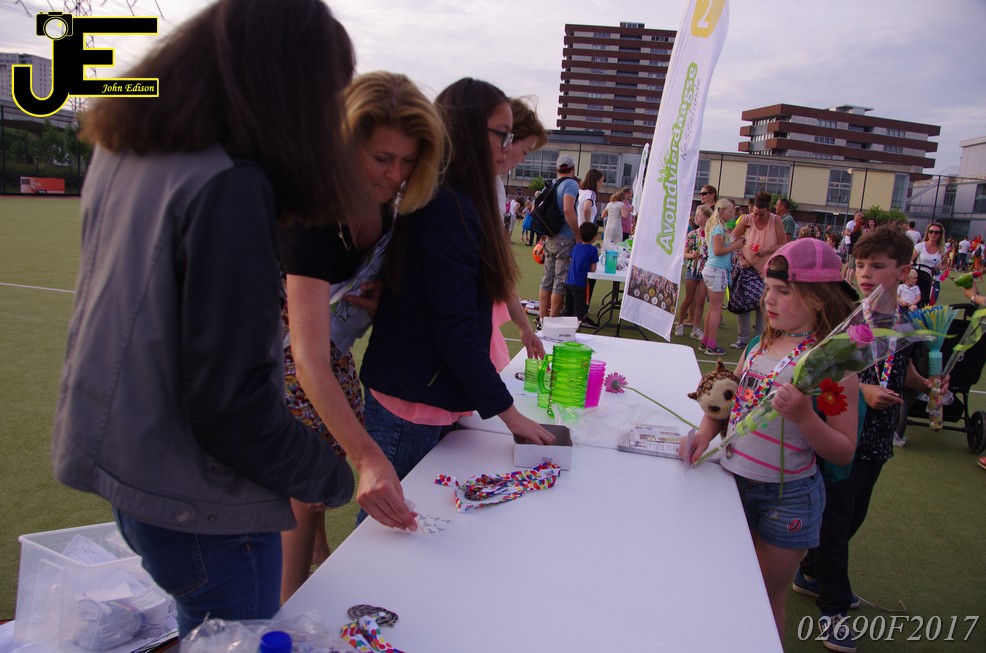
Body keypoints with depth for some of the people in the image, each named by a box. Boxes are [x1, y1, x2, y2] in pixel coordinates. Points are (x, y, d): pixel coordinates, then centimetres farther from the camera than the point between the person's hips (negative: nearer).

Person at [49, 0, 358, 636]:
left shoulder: (121, 152, 1)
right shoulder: (230, 186, -25)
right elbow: (230, 401, -25)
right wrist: (330, 475, -11)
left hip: (122, 459, 8)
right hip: (200, 509, -8)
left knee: (202, 626, 26)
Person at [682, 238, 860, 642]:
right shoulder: (762, 345, 2)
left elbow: (843, 452, -15)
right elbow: (728, 396, 13)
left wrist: (804, 416, -31)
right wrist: (707, 430, -5)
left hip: (786, 498, -6)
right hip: (733, 480, 6)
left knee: (764, 602, 12)